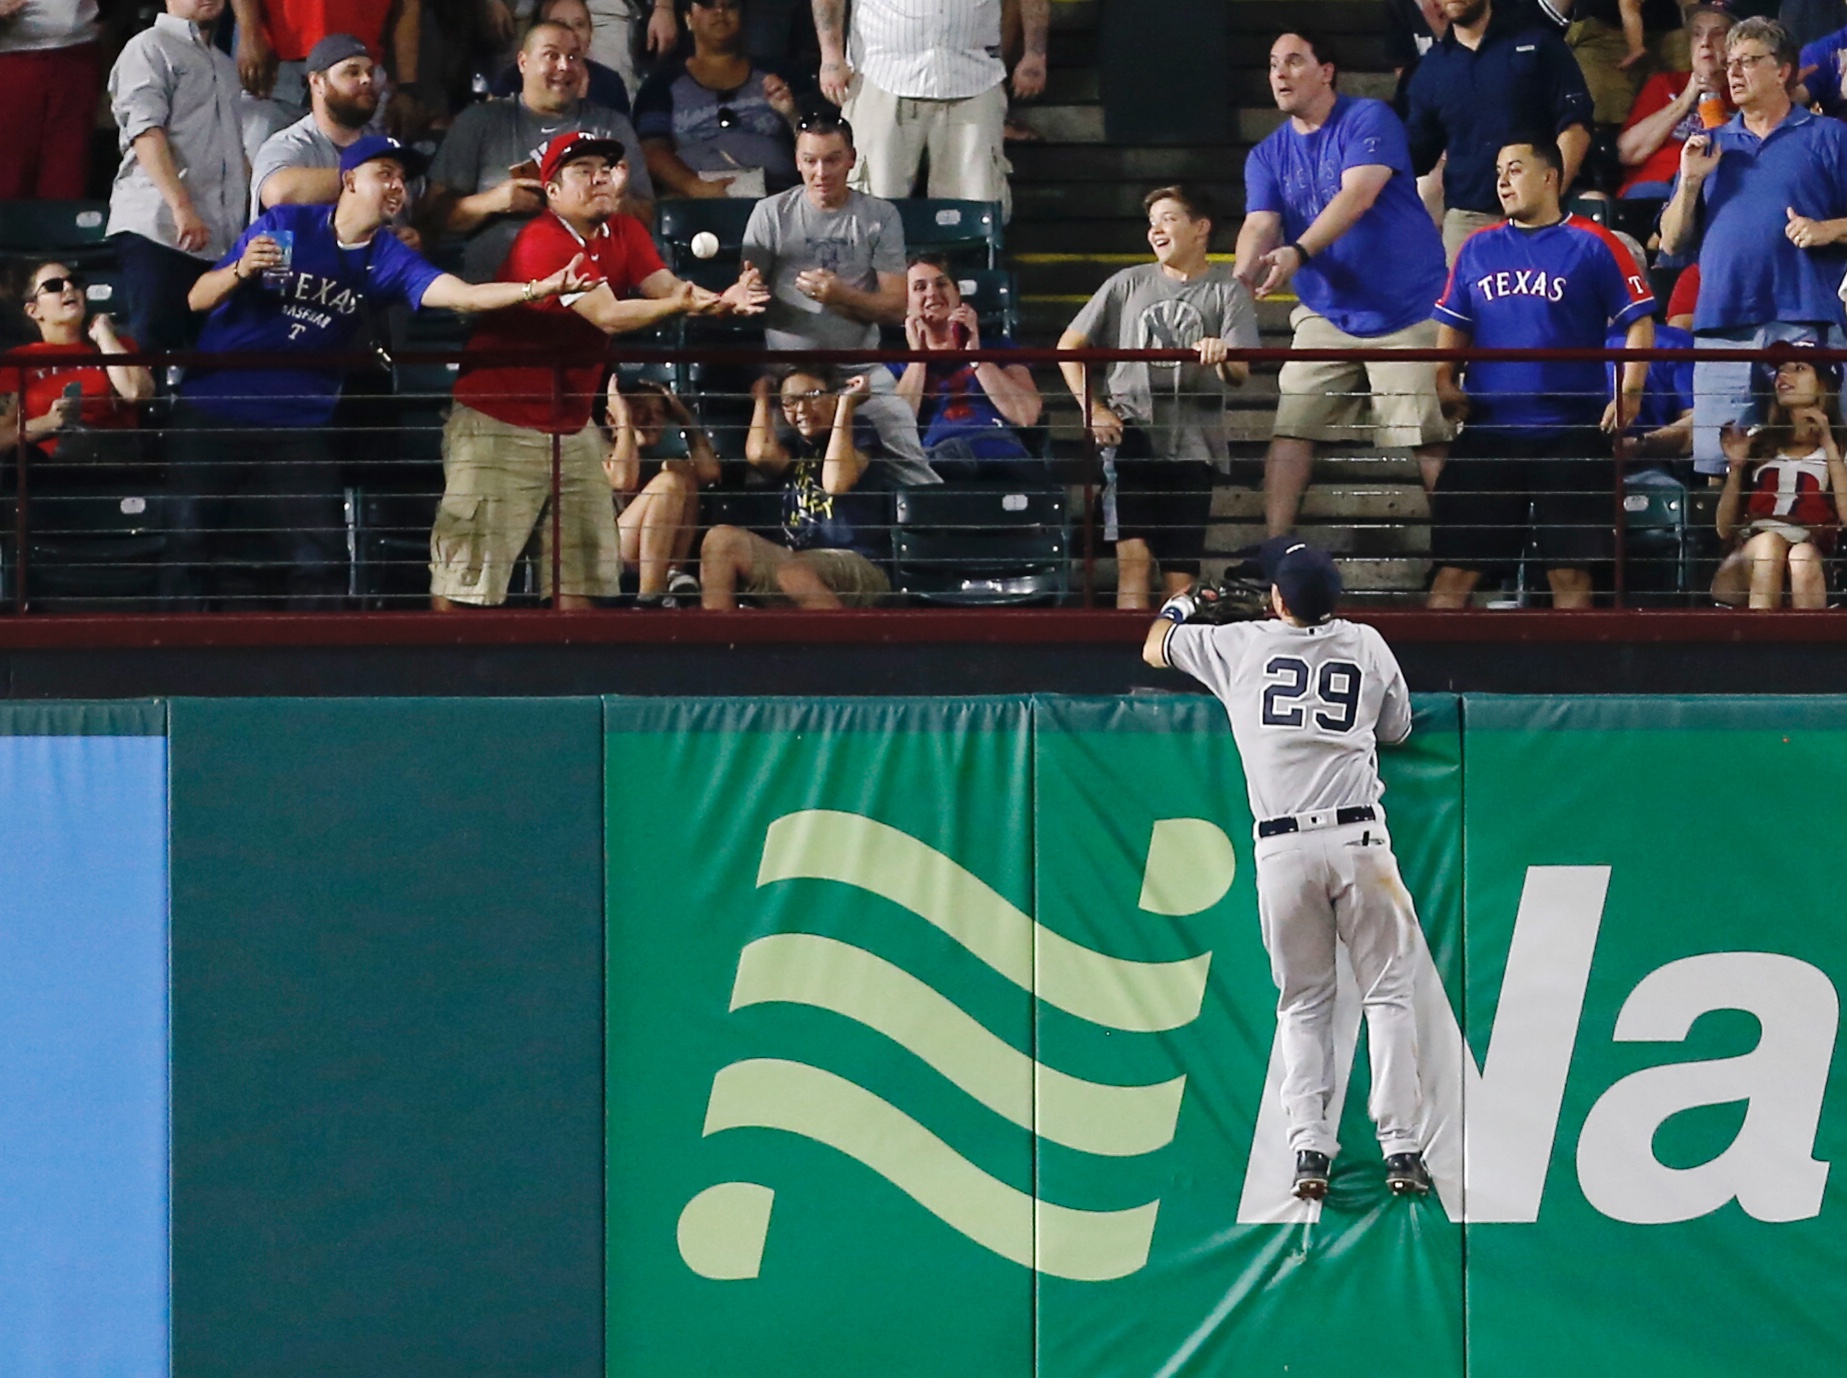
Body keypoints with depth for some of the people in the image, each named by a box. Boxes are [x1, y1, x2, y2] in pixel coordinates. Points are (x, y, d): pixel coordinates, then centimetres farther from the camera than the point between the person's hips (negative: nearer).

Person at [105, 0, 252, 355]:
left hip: (220, 238, 7)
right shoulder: (150, 47, 1)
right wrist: (182, 206, -22)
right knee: (154, 349, -15)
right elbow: (146, 131, -11)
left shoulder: (225, 65, 26)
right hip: (157, 230, -7)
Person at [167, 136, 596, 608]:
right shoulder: (285, 225, -6)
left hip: (299, 425, 2)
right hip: (213, 409, -2)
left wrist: (543, 288, -31)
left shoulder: (389, 261, 0)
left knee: (320, 559, -3)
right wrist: (240, 271, -28)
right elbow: (199, 298, -6)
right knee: (194, 546, -1)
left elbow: (461, 295, -17)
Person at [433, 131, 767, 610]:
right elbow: (607, 316, -27)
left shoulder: (625, 233, 7)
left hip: (572, 425, 8)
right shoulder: (543, 242, -18)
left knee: (583, 574, 5)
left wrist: (720, 300, -29)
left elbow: (666, 289, -8)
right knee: (467, 576, -8)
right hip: (499, 425, -8)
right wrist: (682, 304, -41)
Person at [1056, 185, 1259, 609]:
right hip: (1131, 432, 0)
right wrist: (1093, 409, 2)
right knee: (1134, 557, -15)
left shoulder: (1227, 291, 7)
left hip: (1192, 444, 0)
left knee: (1181, 575, 1)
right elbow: (1069, 346, 15)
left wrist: (1223, 358, -28)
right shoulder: (1128, 285, 12)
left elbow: (1239, 375, -4)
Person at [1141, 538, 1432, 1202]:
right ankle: (1401, 1149, -5)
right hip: (1359, 839, 0)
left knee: (1302, 1005, 10)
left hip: (1283, 849, 0)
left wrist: (1178, 607, 49)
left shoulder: (1240, 646, 8)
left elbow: (1155, 649, 26)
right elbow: (1397, 729, 26)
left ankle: (1309, 1149, -2)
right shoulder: (1366, 645, 10)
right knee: (1388, 993, 4)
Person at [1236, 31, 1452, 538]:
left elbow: (1357, 196, -22)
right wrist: (1243, 278, -28)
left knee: (1429, 436, -9)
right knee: (1291, 426, -5)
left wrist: (1298, 253, -36)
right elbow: (1260, 225, -4)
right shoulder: (1267, 156, 10)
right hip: (1325, 315, 5)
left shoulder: (1368, 120, -7)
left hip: (1407, 307, -5)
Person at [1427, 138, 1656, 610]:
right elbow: (1452, 330, 18)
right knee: (1454, 568, -1)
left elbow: (1639, 323, -1)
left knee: (1570, 571, -1)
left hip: (1571, 434, -3)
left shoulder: (1592, 245, 1)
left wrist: (1629, 392, -13)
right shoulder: (1478, 249, 13)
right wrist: (1444, 381, 1)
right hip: (1488, 431, 3)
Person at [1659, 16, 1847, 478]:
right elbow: (1672, 242, 18)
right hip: (1721, 327, 4)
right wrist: (1690, 182, 3)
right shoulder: (1711, 145, 20)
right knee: (1717, 472, 1)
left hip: (1803, 326, -4)